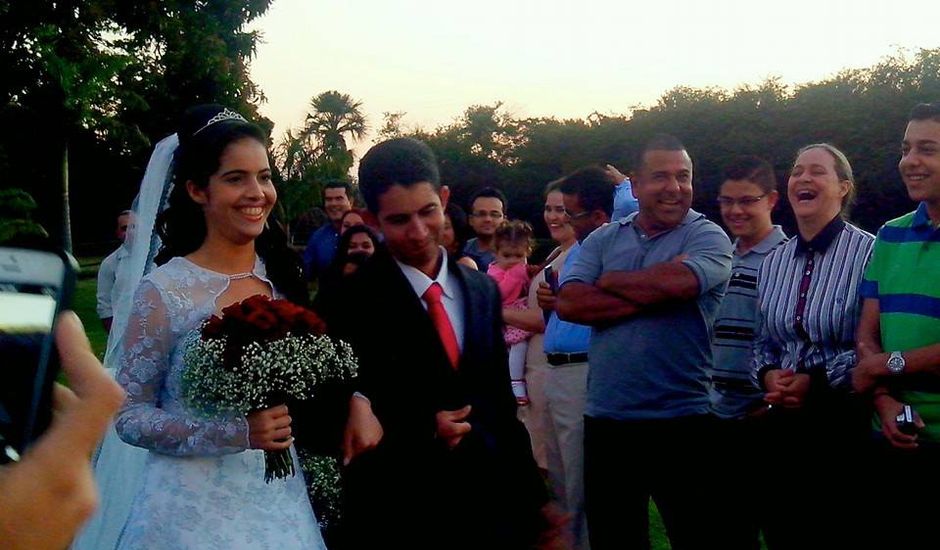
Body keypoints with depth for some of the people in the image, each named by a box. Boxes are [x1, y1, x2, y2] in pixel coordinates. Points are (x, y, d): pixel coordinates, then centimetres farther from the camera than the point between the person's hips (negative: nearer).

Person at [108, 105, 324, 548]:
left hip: (279, 499, 5)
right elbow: (129, 416, -11)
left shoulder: (281, 277, 1)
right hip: (196, 508, -5)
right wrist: (236, 431, -22)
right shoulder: (164, 291, -13)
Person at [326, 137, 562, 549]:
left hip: (489, 504, 5)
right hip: (397, 514, -4)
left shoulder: (483, 291, 6)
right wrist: (424, 430, -20)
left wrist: (531, 498, 11)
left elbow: (499, 402, 11)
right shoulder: (352, 300, -11)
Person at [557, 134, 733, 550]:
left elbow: (676, 282, -24)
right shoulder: (602, 240, 8)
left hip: (682, 421, -4)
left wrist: (609, 282, -6)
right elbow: (569, 304, -7)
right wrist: (651, 294, -14)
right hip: (605, 420, 4)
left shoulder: (707, 237, -3)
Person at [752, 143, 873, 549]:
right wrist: (768, 374, -4)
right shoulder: (774, 261, 10)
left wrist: (818, 381, -19)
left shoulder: (867, 252, -10)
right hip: (783, 423, 6)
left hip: (844, 423, -6)